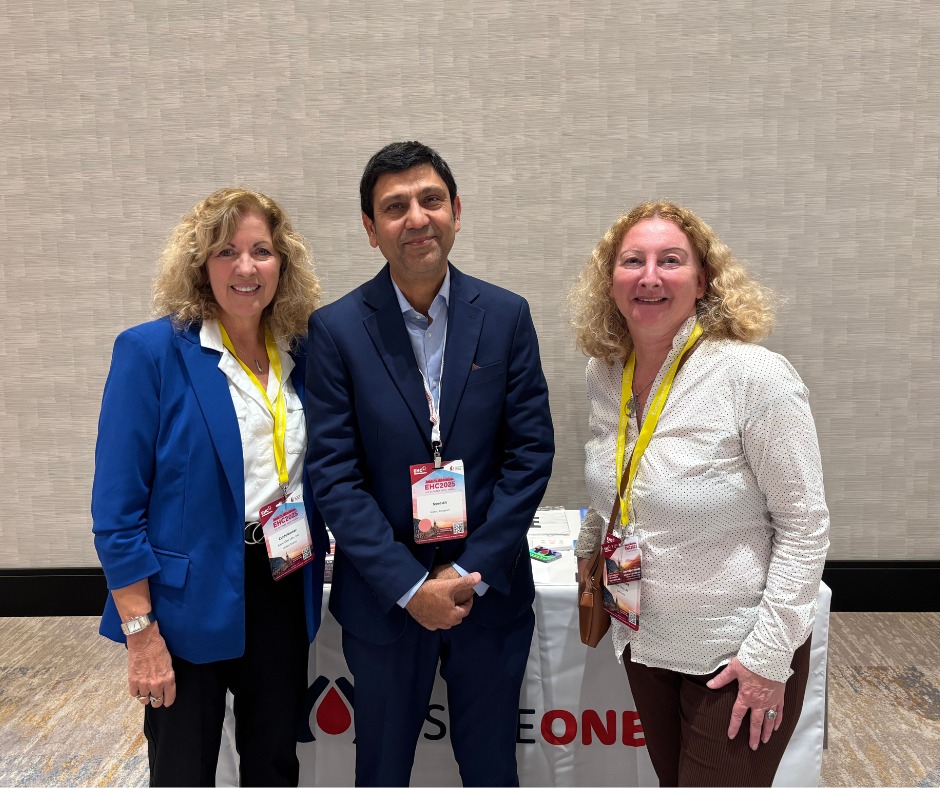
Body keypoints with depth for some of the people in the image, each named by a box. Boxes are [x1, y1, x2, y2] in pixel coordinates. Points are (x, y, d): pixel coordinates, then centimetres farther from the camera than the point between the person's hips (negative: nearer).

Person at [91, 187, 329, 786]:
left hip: (284, 596, 5)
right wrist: (142, 633, -14)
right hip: (191, 602, -4)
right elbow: (117, 507, -13)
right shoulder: (152, 351, -12)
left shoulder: (301, 353, 2)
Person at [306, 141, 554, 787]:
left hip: (492, 592, 1)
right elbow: (334, 474, -10)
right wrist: (410, 585, -14)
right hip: (384, 598, -1)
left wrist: (473, 574, -11)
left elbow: (532, 452, -5)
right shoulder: (336, 329, -8)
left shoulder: (507, 317, -3)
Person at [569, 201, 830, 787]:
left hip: (735, 654, -5)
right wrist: (589, 547, 17)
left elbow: (804, 524, -17)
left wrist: (769, 655, -17)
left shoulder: (756, 376, -20)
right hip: (643, 639, 6)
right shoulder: (604, 374, -2)